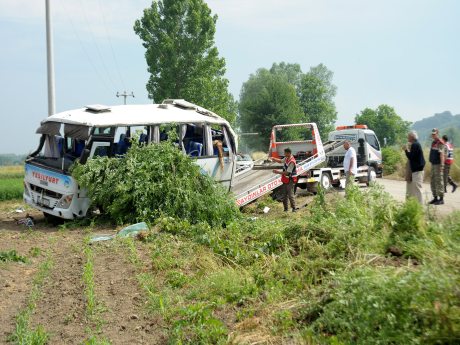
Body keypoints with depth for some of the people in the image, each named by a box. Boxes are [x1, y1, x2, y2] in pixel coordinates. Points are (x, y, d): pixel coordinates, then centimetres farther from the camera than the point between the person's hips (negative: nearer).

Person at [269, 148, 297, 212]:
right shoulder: (286, 158, 6)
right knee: (284, 195, 12)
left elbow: (287, 172, -24)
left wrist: (278, 172, -21)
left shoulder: (292, 162, -23)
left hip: (290, 180, -9)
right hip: (285, 180, 10)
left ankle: (294, 209, -1)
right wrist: (273, 159, 6)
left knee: (290, 195, -8)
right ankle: (285, 209, 20)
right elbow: (280, 161, 24)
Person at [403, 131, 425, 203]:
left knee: (417, 188, -8)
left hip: (417, 170, -10)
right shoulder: (416, 144, 16)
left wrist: (406, 150, -8)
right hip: (416, 169, 10)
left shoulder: (415, 145, -15)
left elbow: (411, 157, -20)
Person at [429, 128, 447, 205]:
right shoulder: (433, 143, 16)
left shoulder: (440, 143, -12)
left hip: (438, 165, -9)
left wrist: (441, 165, -25)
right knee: (433, 182, 11)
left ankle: (441, 199, -3)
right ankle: (435, 198, 18)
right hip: (433, 164, 9)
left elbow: (442, 154, -19)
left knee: (439, 181, -7)